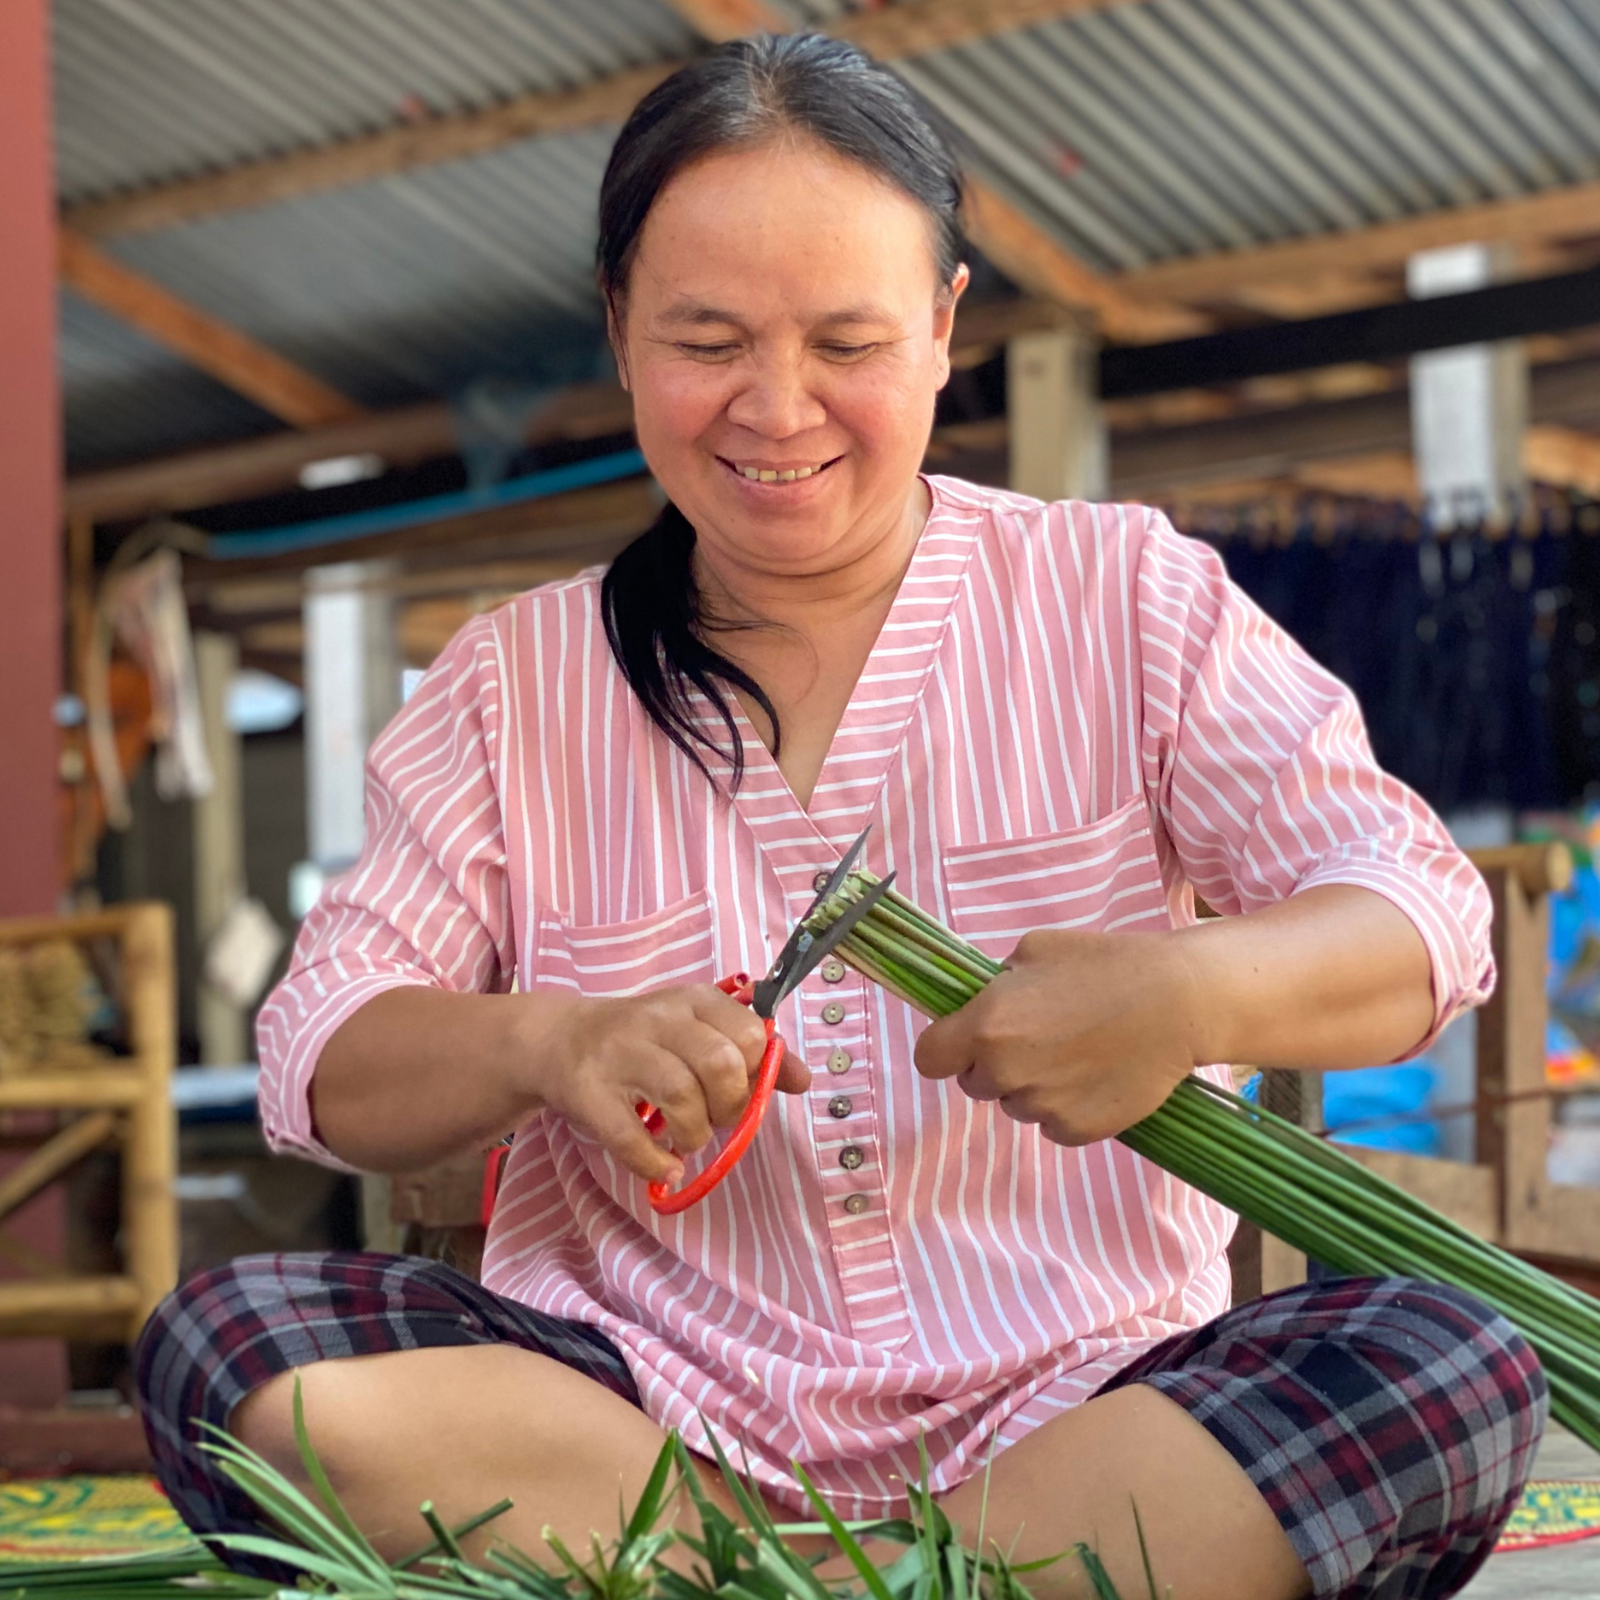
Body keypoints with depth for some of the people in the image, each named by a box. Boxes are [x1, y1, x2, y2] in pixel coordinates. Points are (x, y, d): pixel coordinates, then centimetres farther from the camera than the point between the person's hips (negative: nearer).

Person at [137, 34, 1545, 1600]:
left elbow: (1427, 917, 0)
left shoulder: (1127, 598, 8)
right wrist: (545, 1043, -18)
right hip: (647, 1402, 1)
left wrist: (1199, 992, -24)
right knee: (225, 1339, -24)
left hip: (1071, 1408, -1)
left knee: (1455, 1365, -29)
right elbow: (318, 1060, 5)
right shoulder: (511, 688, 12)